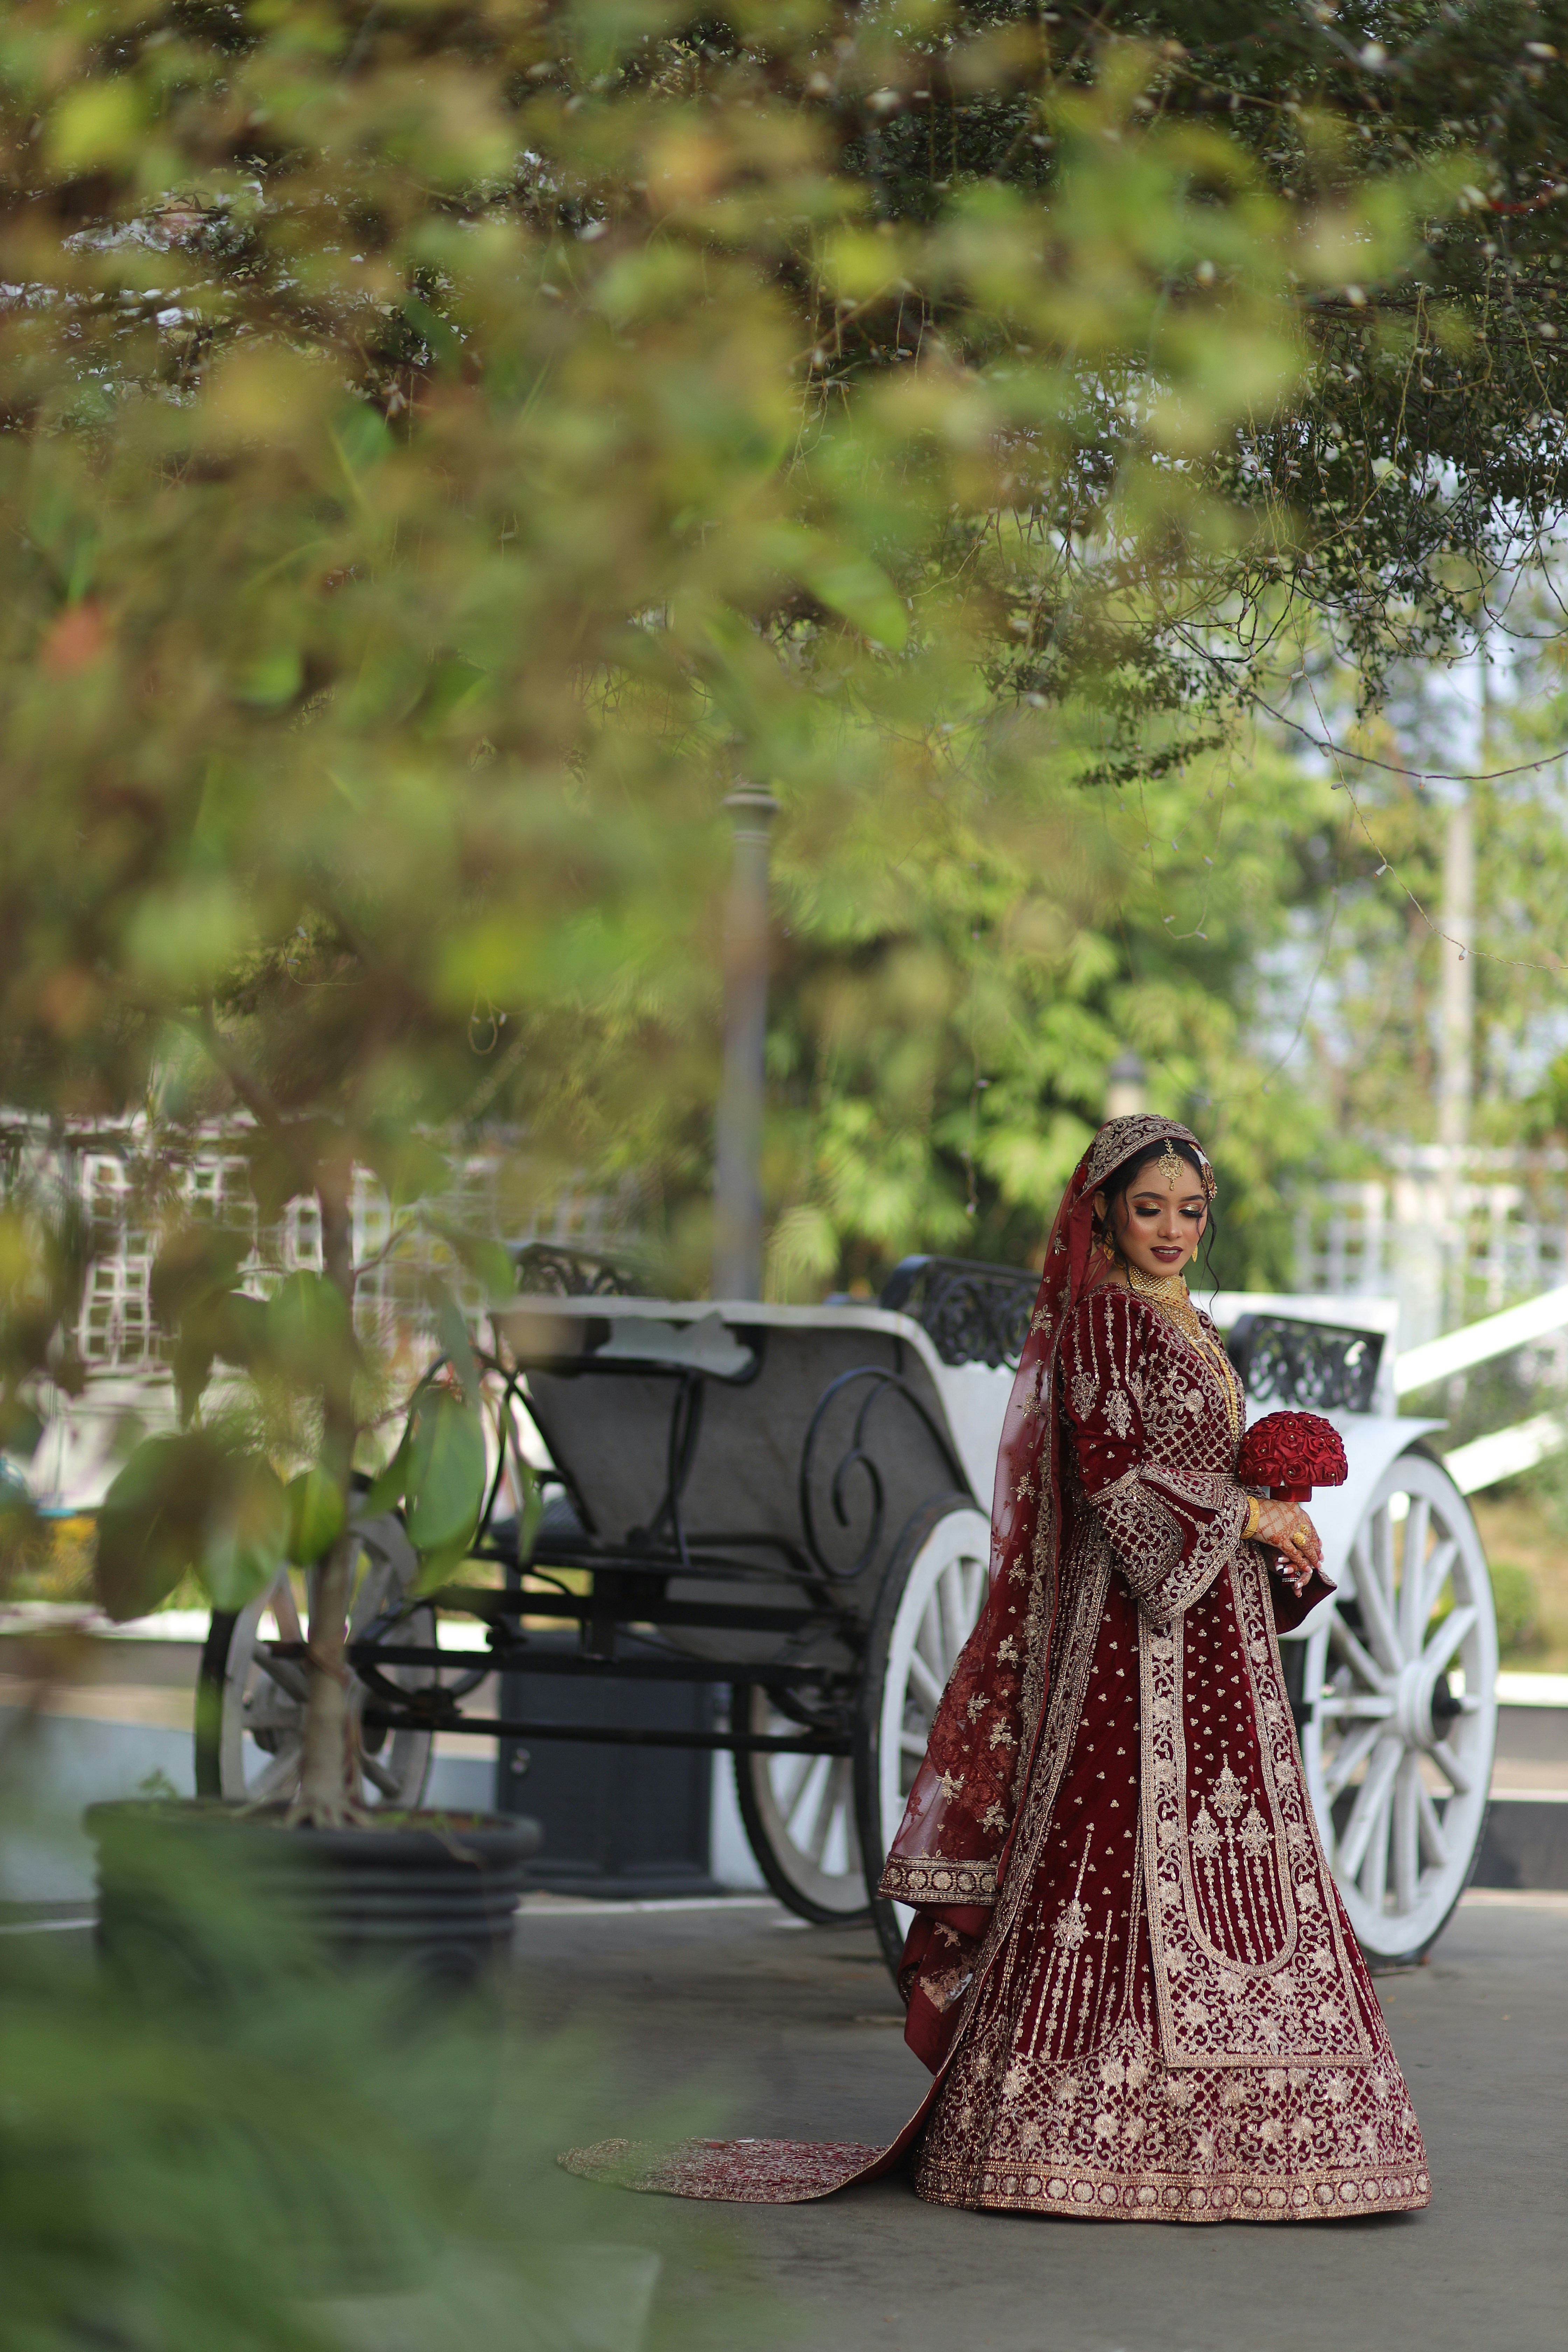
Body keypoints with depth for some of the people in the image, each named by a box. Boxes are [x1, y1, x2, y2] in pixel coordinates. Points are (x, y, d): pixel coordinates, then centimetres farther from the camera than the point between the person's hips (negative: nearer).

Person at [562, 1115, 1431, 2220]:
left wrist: (1282, 1533, 5)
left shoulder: (1198, 1330, 20)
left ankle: (1196, 2120, 10)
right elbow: (1114, 1475, -16)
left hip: (1220, 1631, 9)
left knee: (1221, 1868, 7)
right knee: (1125, 1849, -12)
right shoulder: (1099, 1317, -7)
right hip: (1138, 1625, -9)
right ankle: (1080, 2134, -9)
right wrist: (1252, 1516, -14)